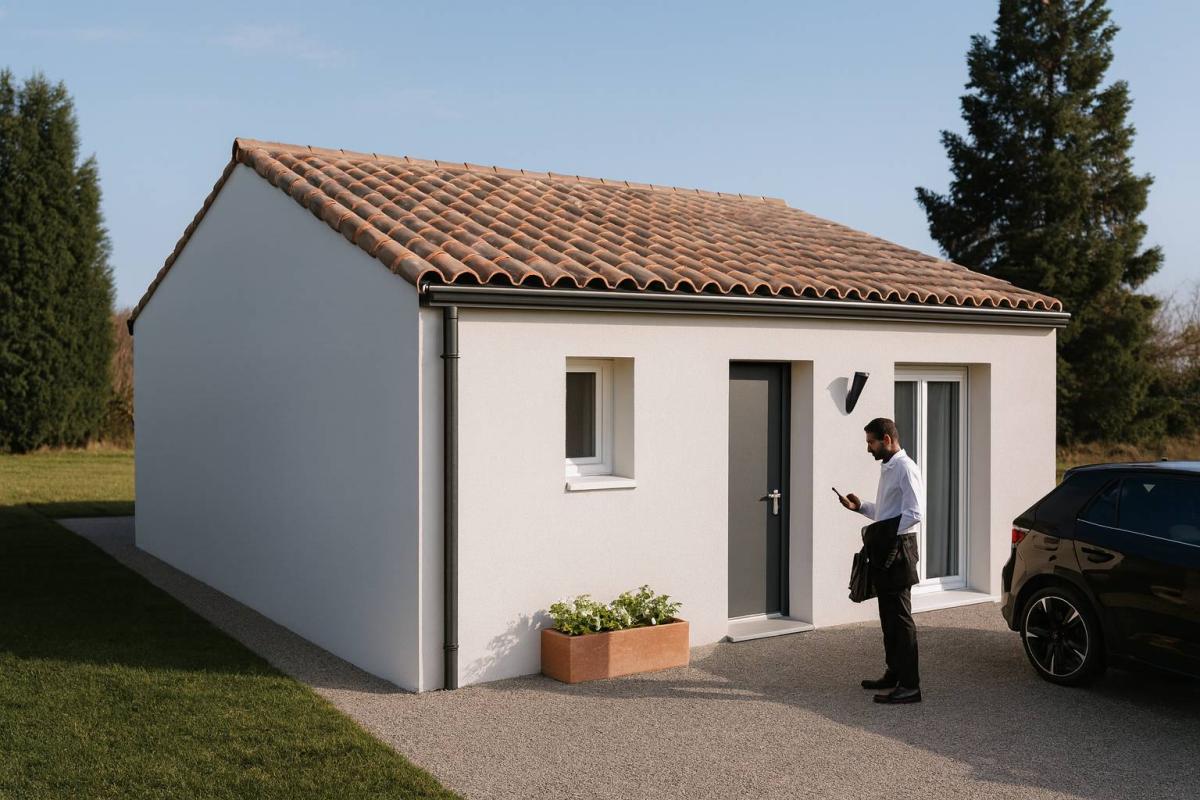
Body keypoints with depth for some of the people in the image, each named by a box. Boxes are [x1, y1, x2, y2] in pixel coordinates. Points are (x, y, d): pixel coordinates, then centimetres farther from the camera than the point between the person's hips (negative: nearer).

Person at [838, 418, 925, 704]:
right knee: (888, 616, 17)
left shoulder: (905, 468, -14)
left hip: (898, 549, -10)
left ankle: (909, 685, -4)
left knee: (900, 618, -7)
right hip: (884, 549, 10)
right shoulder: (887, 467, 16)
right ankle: (894, 673, 28)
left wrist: (884, 531, -19)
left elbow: (915, 513, -22)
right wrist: (861, 507, 12)